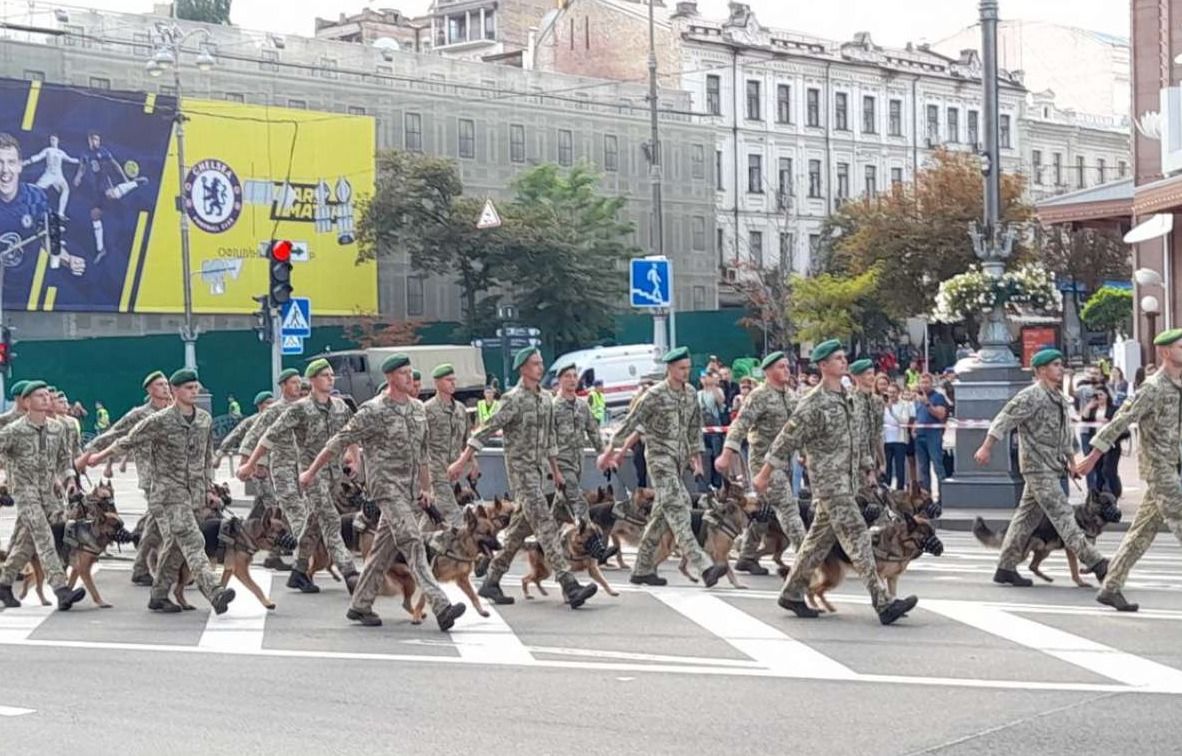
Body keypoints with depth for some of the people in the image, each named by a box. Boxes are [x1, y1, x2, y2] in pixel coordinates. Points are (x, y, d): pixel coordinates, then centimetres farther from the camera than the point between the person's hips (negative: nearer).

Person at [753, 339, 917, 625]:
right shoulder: (814, 404, -13)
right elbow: (786, 440, -10)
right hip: (828, 481, -8)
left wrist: (863, 470, 20)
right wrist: (764, 474, -6)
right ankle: (884, 603, -15)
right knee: (858, 539, -12)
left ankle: (791, 594, 25)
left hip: (847, 481, 8)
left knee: (820, 540, 14)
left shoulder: (848, 399, 12)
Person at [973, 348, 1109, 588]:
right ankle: (1094, 562, -13)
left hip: (1052, 466, 9)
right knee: (1061, 514, -10)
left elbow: (1066, 432, 25)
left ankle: (1006, 568, 14)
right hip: (1037, 465, -9)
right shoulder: (1032, 396, -12)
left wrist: (1071, 460, 21)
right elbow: (1005, 419, -16)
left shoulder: (1059, 398, 17)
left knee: (1028, 516, 10)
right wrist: (986, 447, -21)